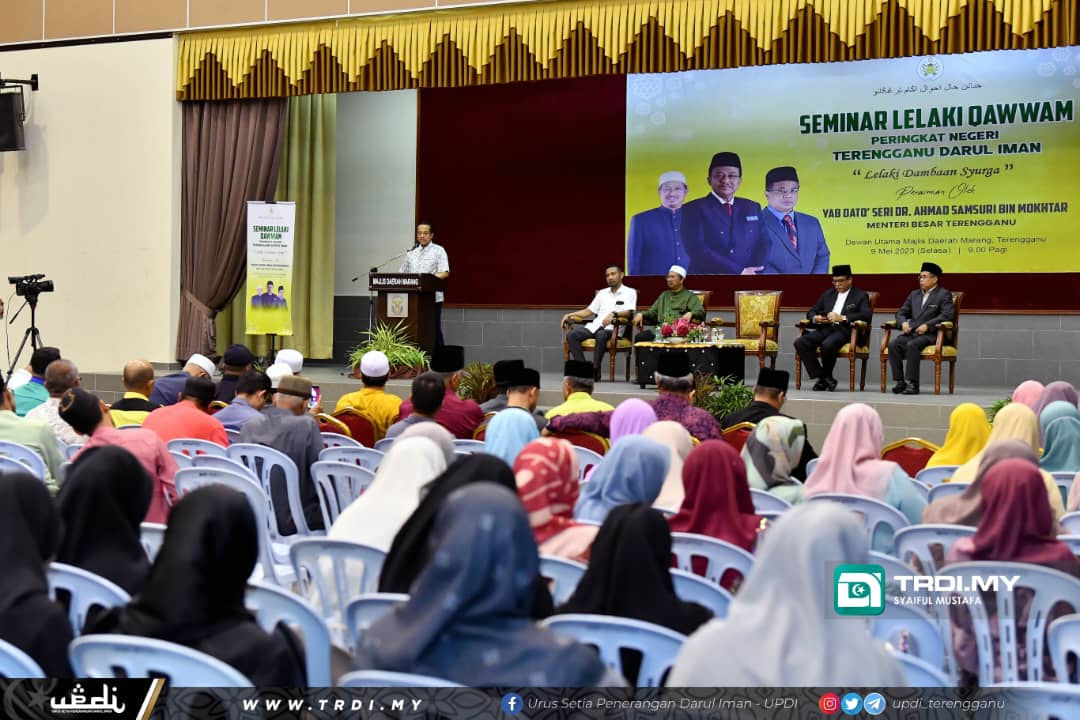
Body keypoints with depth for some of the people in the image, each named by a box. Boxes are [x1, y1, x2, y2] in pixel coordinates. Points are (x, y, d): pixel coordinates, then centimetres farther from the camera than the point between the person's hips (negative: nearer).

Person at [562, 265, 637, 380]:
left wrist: (614, 314, -26)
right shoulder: (602, 293, 25)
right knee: (571, 335, -19)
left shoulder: (630, 292, 8)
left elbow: (628, 313, -7)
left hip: (612, 328, -6)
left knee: (601, 335, -40)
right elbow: (588, 311, 25)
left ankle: (595, 370, -29)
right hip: (595, 326, 6)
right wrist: (570, 315, 11)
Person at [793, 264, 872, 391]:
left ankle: (826, 377, -13)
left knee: (828, 344, -38)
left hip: (844, 331, -5)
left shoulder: (860, 296, 9)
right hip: (826, 329, 5)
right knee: (800, 342, -23)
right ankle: (821, 377, -19)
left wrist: (842, 318, -19)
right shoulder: (828, 294, 25)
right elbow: (810, 312, 26)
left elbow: (867, 315, -8)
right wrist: (815, 318, -1)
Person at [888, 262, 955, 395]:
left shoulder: (944, 295, 4)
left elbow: (947, 315, -10)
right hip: (911, 333, 6)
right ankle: (900, 381, -22)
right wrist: (903, 322, -1)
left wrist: (927, 325, -20)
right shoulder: (914, 294, 24)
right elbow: (901, 312, 23)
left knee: (912, 345, -35)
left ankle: (912, 384, -34)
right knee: (893, 344, -24)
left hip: (930, 334, -6)